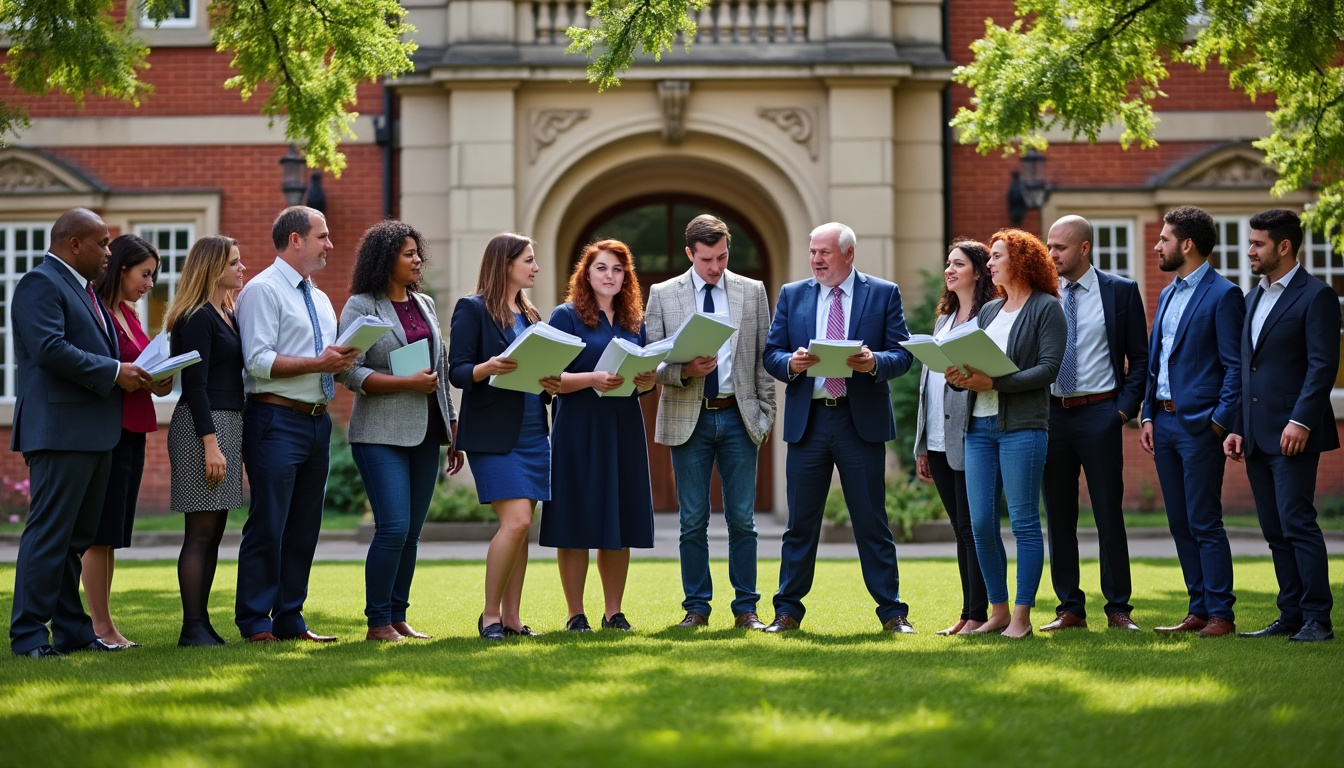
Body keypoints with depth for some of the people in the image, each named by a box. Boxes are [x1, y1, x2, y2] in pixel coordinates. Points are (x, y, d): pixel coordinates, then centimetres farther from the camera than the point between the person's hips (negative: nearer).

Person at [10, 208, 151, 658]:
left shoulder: (82, 288, 22)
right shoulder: (40, 284, -10)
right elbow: (49, 348, -22)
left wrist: (130, 374, 9)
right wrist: (114, 372, -17)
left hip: (93, 431, 10)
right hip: (60, 430, -10)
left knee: (78, 536, 12)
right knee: (50, 533, -8)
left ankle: (73, 631, 17)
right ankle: (28, 634, -5)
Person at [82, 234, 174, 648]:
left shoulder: (127, 314, 18)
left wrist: (158, 379, 3)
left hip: (131, 431, 9)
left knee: (113, 533, 9)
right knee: (99, 532, -6)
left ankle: (104, 624, 11)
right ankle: (100, 626, -4)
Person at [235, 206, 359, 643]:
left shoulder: (319, 300, 20)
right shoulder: (263, 290, -7)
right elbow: (258, 361, -16)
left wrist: (341, 362, 1)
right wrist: (317, 364, -21)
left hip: (317, 421, 8)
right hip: (277, 420, -8)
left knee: (304, 528, 10)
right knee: (268, 526, -7)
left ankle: (290, 619, 17)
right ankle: (255, 624, -2)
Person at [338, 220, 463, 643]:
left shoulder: (424, 305, 15)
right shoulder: (360, 307, -4)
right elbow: (351, 373, -11)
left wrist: (453, 429, 17)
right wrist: (408, 383, -17)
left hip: (424, 433, 6)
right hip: (381, 433, -6)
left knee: (411, 532, 6)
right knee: (393, 526, -13)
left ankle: (398, 618, 13)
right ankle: (378, 623, -5)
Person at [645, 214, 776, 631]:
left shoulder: (752, 292, 8)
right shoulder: (663, 295, 4)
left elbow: (764, 358, 9)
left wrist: (766, 412, 3)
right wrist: (684, 371, -16)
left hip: (738, 416, 1)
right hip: (688, 417, -1)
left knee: (742, 519, 1)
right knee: (693, 521, 2)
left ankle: (746, 609, 8)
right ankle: (696, 607, 11)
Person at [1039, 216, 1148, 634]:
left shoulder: (1121, 292, 1)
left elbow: (1140, 359, 2)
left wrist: (1125, 407, -7)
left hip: (1099, 413, -3)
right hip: (1051, 413, 3)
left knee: (1109, 513, -1)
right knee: (1058, 516, 6)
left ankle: (1118, 609, 5)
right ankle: (1070, 608, 13)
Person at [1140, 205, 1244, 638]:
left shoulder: (1223, 295, -8)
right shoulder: (1167, 296, 17)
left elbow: (1235, 366, -11)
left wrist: (1219, 421, -16)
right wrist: (1148, 416, 11)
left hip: (1199, 425, -8)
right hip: (1165, 422, 8)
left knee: (1204, 523, -7)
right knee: (1180, 524, 9)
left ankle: (1221, 614, -2)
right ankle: (1198, 610, 15)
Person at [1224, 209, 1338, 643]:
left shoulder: (1315, 296, -7)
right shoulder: (1254, 298, 19)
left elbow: (1323, 364, -13)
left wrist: (1301, 421, -21)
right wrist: (1237, 428, 14)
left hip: (1291, 433, -8)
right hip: (1257, 436, 8)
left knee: (1297, 524, -10)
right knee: (1275, 531, 9)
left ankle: (1317, 619, -6)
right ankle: (1291, 616, 13)